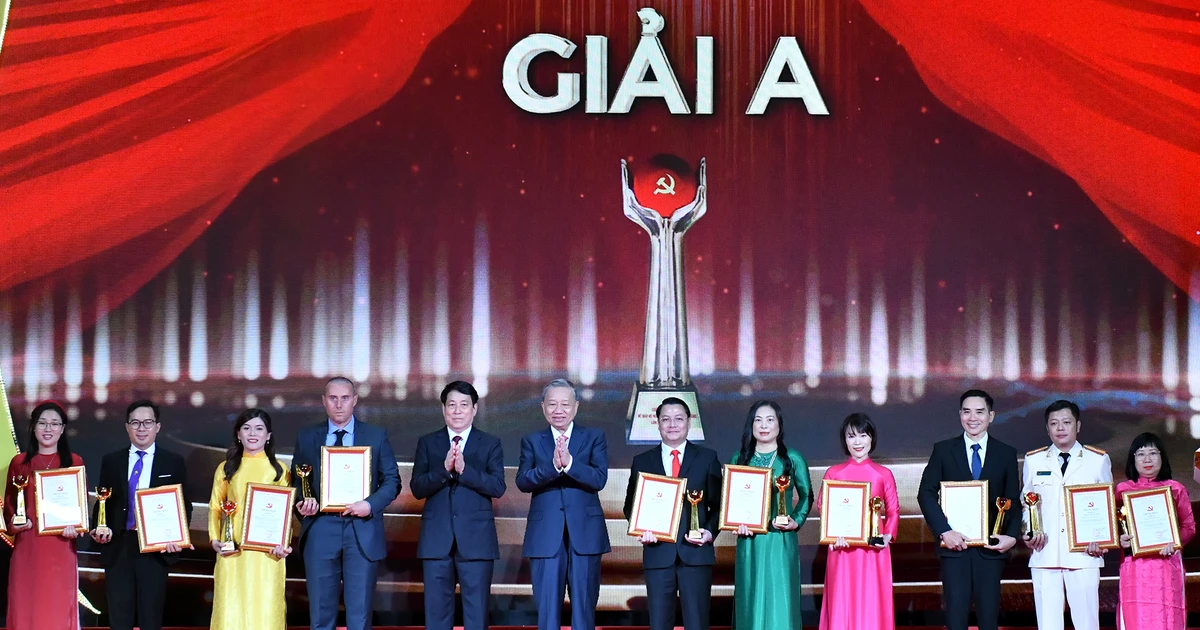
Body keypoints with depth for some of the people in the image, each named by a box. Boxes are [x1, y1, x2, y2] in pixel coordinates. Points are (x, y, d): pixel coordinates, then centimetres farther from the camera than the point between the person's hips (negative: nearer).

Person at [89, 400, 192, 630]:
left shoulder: (174, 462, 5)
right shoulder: (111, 461, 11)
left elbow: (184, 505, 4)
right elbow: (102, 503, 11)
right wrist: (100, 529, -8)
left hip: (156, 548, -2)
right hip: (118, 549, 2)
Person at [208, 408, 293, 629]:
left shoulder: (278, 470, 8)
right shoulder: (226, 468, 11)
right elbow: (215, 508, 11)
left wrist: (284, 542, -9)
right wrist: (215, 539, -4)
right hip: (233, 551, 1)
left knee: (266, 607, -4)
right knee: (231, 606, -2)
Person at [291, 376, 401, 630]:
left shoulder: (376, 436, 8)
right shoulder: (306, 437, 11)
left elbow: (392, 480, 5)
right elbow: (297, 481, 14)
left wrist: (371, 504, -12)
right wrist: (302, 503, -7)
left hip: (362, 531, -1)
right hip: (320, 530, 1)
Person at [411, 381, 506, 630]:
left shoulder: (490, 444, 6)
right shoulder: (427, 443, 10)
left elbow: (498, 487, -7)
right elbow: (417, 488, 0)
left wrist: (464, 469, -19)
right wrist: (444, 469, -17)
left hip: (476, 538, -1)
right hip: (437, 538, 1)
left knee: (476, 610, 1)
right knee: (436, 608, 4)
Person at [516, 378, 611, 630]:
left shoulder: (594, 437, 8)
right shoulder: (532, 441, 9)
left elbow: (599, 479, -7)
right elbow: (522, 481, -6)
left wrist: (569, 462, -22)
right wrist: (553, 465, -22)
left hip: (585, 534, 0)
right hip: (546, 536, 0)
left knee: (584, 609, 4)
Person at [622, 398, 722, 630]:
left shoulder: (707, 458, 9)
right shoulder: (642, 461, 11)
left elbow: (718, 504, 8)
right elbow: (631, 506, 13)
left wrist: (710, 531, -10)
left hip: (696, 552, -1)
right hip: (658, 553, 1)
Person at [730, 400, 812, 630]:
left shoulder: (792, 459, 3)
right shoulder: (739, 459, 8)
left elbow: (806, 496, 9)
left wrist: (797, 521, -6)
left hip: (781, 542, -2)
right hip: (749, 542, 2)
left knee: (780, 602, -3)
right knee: (750, 601, 3)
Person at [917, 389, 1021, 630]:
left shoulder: (1006, 454, 8)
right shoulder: (943, 450, 6)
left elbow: (1014, 501, 7)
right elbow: (926, 493, -1)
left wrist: (1012, 535, -11)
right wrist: (944, 532, -13)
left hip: (990, 547, 1)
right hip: (954, 546, -1)